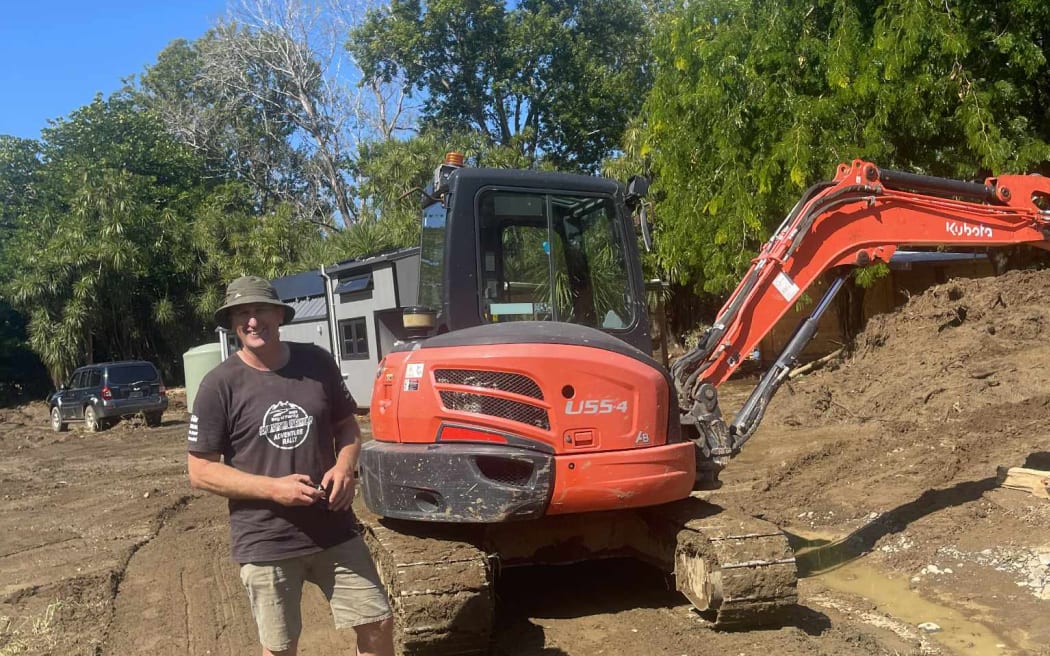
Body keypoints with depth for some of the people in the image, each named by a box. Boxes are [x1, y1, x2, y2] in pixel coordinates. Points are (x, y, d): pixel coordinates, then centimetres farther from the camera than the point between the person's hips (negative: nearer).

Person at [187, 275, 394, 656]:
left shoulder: (317, 363, 0)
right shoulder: (220, 385, -10)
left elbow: (347, 425, 11)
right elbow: (201, 471, -8)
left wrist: (344, 467, -10)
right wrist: (273, 488, -20)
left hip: (335, 530, 3)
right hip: (266, 543, -3)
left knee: (377, 623, 9)